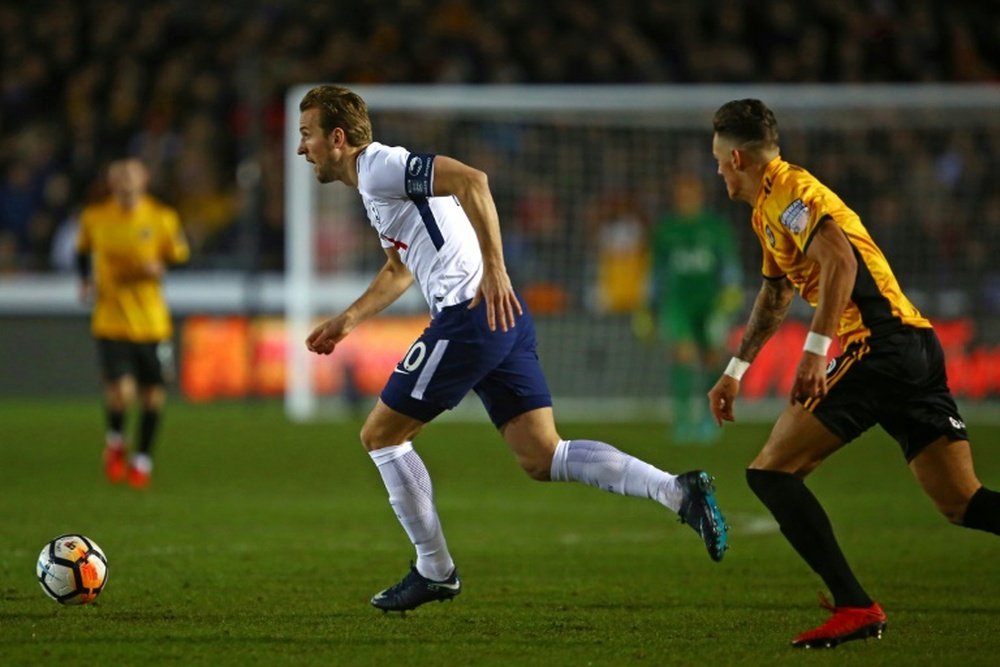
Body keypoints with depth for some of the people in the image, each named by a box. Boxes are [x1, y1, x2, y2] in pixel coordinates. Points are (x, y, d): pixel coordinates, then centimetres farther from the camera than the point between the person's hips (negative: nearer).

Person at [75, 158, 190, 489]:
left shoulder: (162, 218, -3)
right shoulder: (94, 217, -1)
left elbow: (179, 256, 8)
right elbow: (83, 250, 18)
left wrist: (160, 268, -12)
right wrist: (85, 279, 2)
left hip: (152, 322, 1)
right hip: (111, 321, -1)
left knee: (152, 395, 7)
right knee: (120, 392, -16)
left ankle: (143, 459, 28)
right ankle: (115, 441, 15)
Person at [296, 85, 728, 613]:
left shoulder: (380, 168, -7)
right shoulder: (375, 180, 24)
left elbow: (471, 180, -23)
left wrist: (493, 269, -27)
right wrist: (347, 320, 37)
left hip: (471, 314, -10)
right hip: (501, 318, 10)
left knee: (380, 434, 4)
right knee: (543, 459, 3)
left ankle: (434, 570, 10)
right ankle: (679, 491, -9)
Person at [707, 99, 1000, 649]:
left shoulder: (787, 191, -4)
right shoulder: (769, 209, 26)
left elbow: (839, 260, -21)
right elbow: (775, 293, 41)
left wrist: (815, 350, -24)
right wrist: (735, 371, 45)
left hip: (880, 347, -9)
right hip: (918, 349, 9)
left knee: (771, 473, -5)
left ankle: (855, 608, -13)